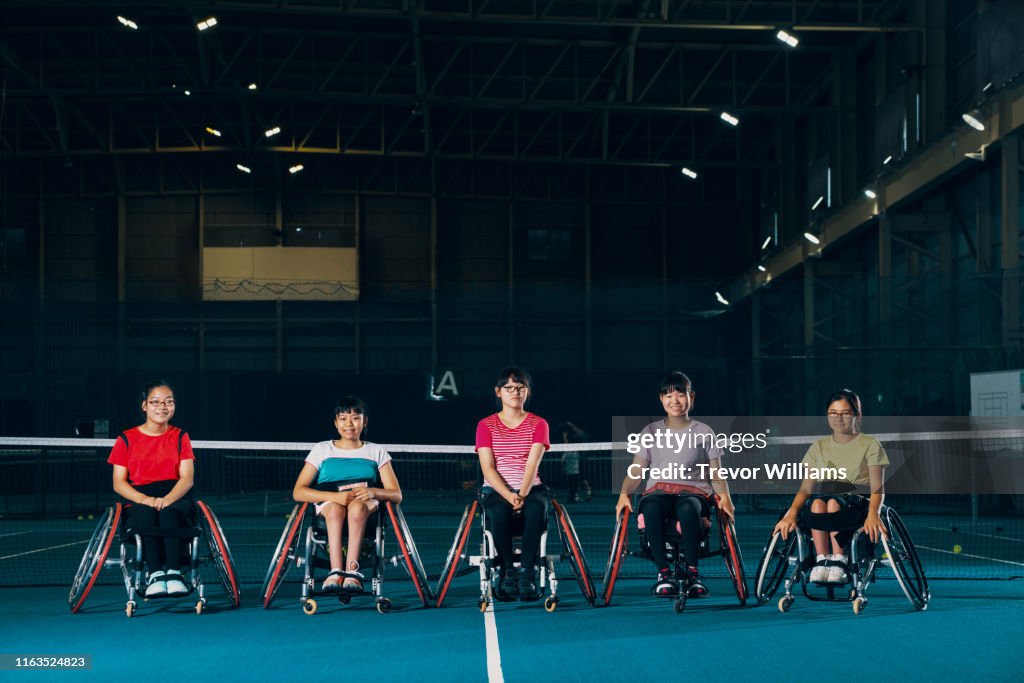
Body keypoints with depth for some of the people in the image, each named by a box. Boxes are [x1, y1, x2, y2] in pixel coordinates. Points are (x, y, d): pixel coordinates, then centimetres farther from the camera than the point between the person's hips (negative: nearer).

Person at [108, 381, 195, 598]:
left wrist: (167, 500, -20)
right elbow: (118, 483, 4)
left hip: (176, 501, 0)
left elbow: (187, 478, 1)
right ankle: (154, 574, -46)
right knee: (147, 514, -37)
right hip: (137, 503, 0)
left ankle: (173, 573, -47)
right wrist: (145, 500, -16)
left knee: (168, 514, -37)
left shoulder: (180, 438, 14)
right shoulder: (126, 439, 12)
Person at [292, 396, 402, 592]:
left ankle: (352, 570, -46)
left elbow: (397, 495, 5)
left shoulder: (377, 452, 15)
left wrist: (373, 492, -19)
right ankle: (336, 570, -49)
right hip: (328, 506, 0)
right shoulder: (322, 449, 13)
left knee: (357, 506, -37)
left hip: (367, 508, 0)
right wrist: (335, 496, -17)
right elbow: (298, 492, 1)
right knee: (335, 508, -38)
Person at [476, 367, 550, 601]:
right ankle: (507, 572, -23)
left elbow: (532, 463, -8)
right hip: (496, 490, 0)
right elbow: (487, 467, -5)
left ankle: (527, 573, -31)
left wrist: (523, 494, -26)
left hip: (530, 489, 0)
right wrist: (508, 495, -22)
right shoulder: (486, 425, 6)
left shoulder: (538, 424, 7)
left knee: (536, 509, -36)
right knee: (500, 512, -37)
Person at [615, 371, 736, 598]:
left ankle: (693, 573, -30)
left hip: (694, 492, -1)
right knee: (651, 507, -39)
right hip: (658, 491, 1)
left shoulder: (704, 433, 13)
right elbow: (635, 471, 12)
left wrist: (725, 496, -11)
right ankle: (664, 572, -29)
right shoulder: (651, 431, 16)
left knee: (688, 508, -41)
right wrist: (624, 494, -8)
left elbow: (716, 475, 10)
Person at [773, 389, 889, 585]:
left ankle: (839, 561, -29)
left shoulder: (870, 445, 5)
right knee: (817, 502, -35)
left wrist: (873, 514, -27)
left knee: (833, 503, -37)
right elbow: (806, 488, 5)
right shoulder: (819, 447, 14)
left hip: (857, 504, -2)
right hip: (823, 498, 2)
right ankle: (822, 560, -31)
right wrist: (792, 513, -16)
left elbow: (877, 489, -5)